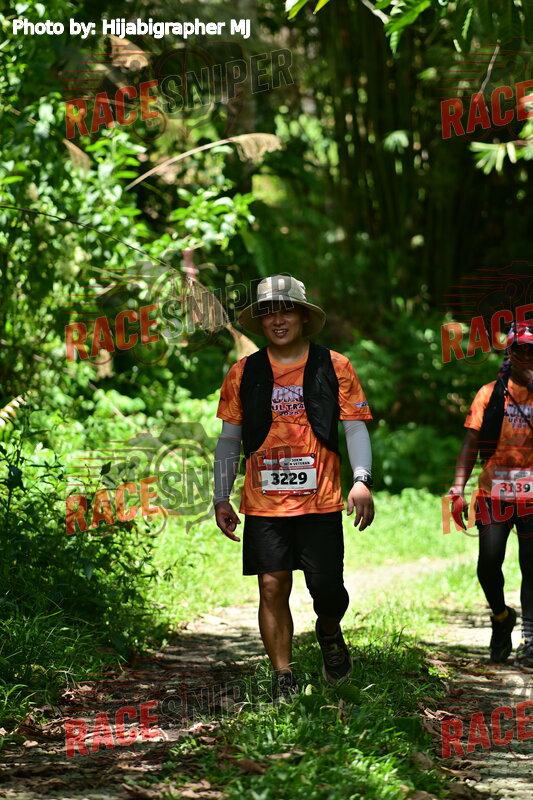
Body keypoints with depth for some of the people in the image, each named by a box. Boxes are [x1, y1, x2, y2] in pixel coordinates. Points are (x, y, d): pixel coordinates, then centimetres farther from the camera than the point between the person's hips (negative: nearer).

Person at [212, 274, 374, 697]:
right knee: (273, 587, -3)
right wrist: (221, 498, 8)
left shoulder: (334, 367, 4)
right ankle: (284, 677, 6)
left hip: (321, 501, -1)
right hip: (263, 503, 1)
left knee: (327, 588, -3)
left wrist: (362, 479, -11)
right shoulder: (243, 373, 8)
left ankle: (330, 632, 31)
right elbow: (229, 439, 13)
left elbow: (355, 427, 3)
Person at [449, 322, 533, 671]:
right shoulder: (490, 393, 7)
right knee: (489, 562, -6)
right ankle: (501, 617, 22)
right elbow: (471, 444, 4)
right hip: (495, 489, 1)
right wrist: (458, 489, -4)